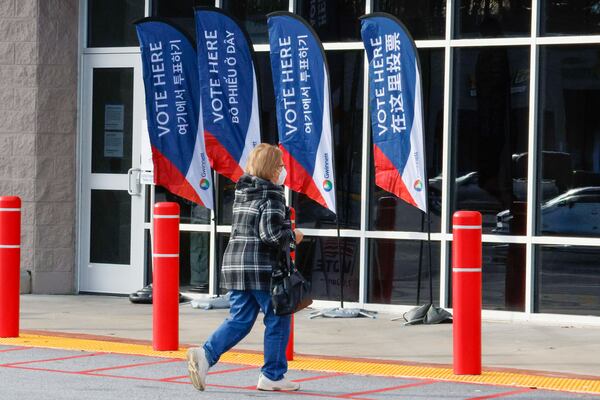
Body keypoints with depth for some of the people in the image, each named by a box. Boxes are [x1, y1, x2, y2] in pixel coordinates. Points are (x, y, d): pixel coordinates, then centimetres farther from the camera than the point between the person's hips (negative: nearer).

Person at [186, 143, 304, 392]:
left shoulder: (242, 191, 13)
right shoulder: (272, 195, -11)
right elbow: (270, 234, -19)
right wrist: (293, 237, -2)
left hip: (235, 263, 7)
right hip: (262, 268, -7)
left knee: (239, 320, 10)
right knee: (277, 320, 6)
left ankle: (205, 355, -10)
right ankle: (272, 376, 9)